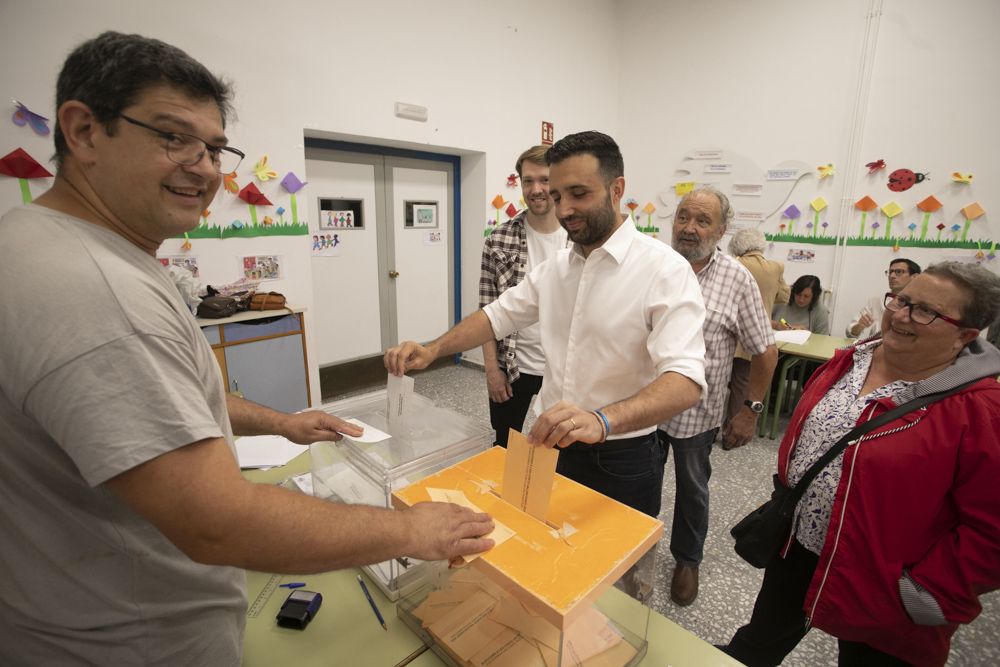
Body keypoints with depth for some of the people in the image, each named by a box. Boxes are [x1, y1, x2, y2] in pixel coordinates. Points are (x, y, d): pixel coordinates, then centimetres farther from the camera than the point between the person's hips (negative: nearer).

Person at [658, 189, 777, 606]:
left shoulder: (736, 279, -9)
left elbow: (764, 351, -3)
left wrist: (751, 410, -4)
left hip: (697, 411, -2)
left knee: (692, 489, 18)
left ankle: (687, 559, 43)